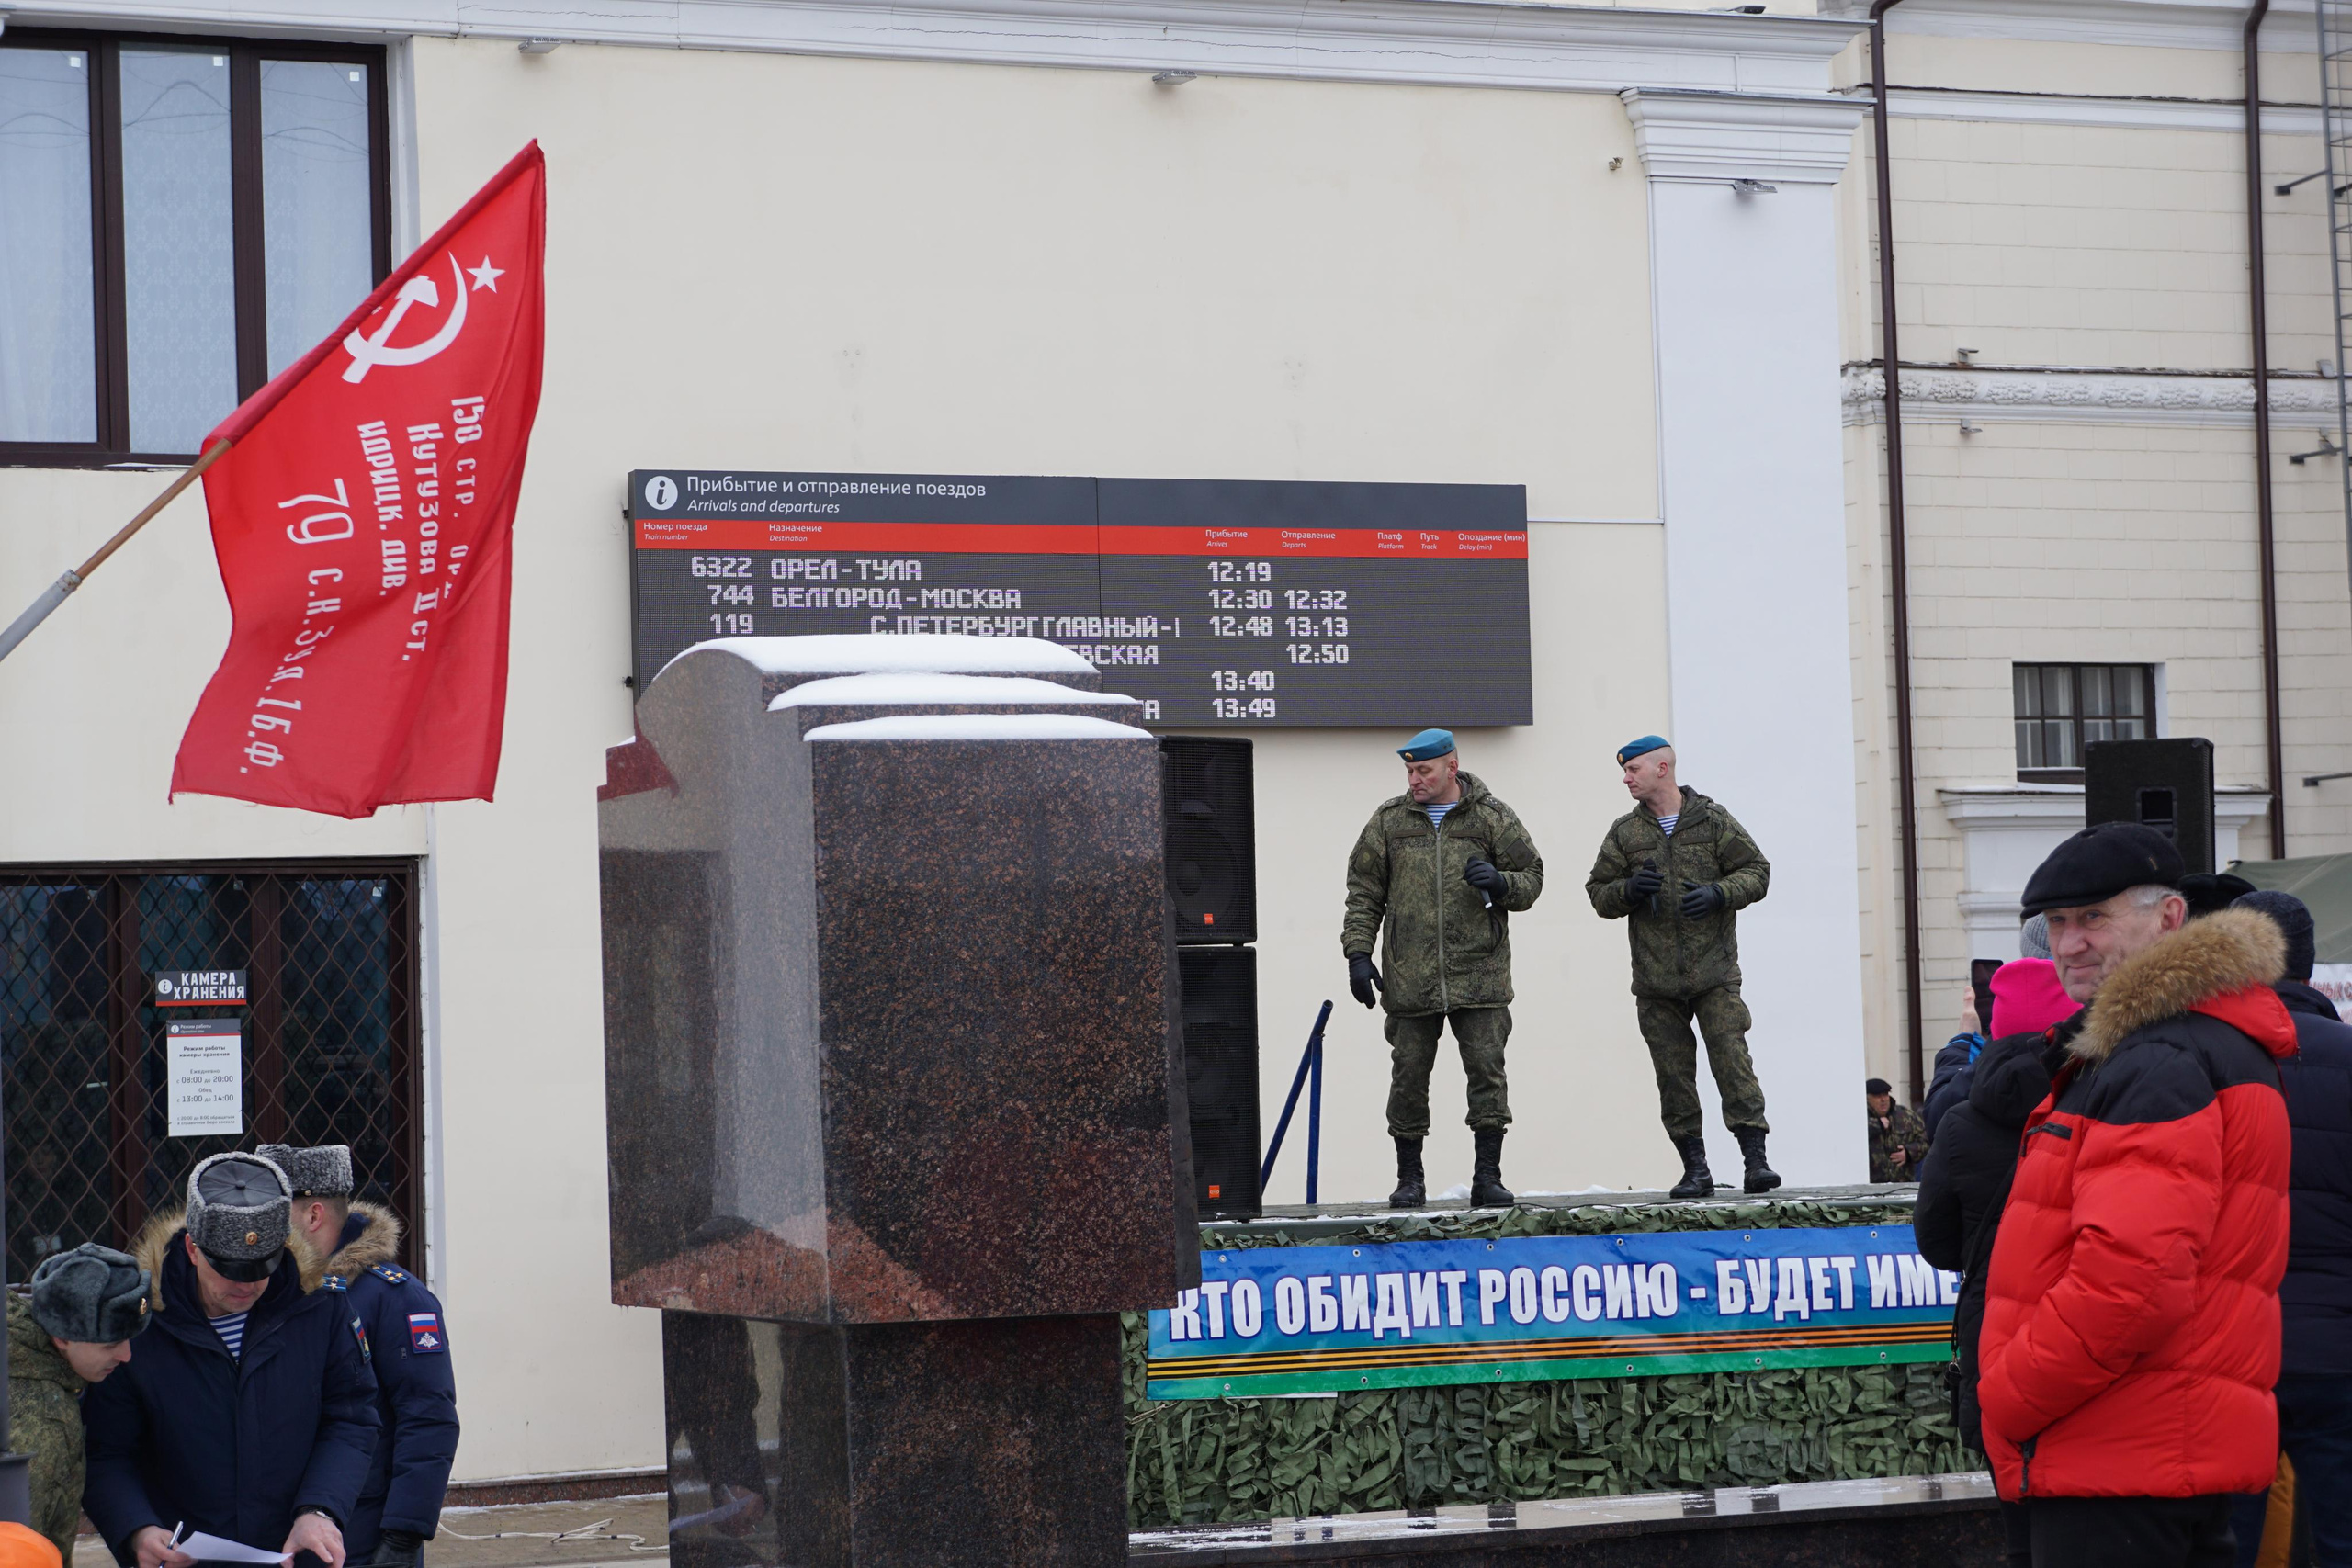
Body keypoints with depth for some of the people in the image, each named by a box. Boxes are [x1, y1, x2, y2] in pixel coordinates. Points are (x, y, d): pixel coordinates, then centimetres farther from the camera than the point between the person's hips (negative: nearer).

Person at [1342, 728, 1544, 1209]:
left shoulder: (1492, 818, 6)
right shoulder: (1390, 821, 10)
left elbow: (1531, 879, 9)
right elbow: (1364, 894, 12)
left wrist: (1500, 882, -13)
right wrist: (1358, 953, 3)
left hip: (1479, 977, -1)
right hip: (1409, 980, 1)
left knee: (1487, 1070, -5)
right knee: (1408, 1077, 4)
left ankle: (1487, 1177, 1)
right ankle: (1409, 1179, 14)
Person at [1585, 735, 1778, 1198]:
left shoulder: (1713, 821, 3)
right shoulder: (1625, 833, 11)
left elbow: (1756, 871, 4)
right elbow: (1598, 892, 12)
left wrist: (1718, 893, -13)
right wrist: (1629, 890, -9)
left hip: (1714, 972, -3)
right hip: (1655, 980, 3)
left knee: (1732, 1060, -11)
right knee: (1674, 1074, 3)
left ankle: (1755, 1160, -10)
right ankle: (1695, 1171, 8)